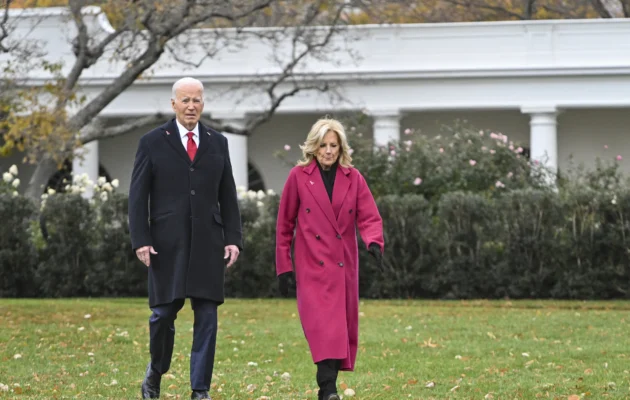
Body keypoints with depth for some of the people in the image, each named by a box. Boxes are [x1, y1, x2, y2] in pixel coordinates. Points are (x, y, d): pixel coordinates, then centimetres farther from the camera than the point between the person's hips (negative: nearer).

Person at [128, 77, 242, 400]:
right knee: (164, 312, -1)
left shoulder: (218, 143, 11)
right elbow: (138, 196, 0)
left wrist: (233, 238, 2)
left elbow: (227, 196, 11)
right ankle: (156, 371, 25)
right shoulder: (152, 143, 3)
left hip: (208, 243, 2)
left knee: (206, 315, -2)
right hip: (167, 243, -2)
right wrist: (141, 240, -9)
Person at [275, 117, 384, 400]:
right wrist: (283, 266, 2)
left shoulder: (353, 178, 6)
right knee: (322, 323, -19)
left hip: (344, 266, 3)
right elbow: (284, 225, 4)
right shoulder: (299, 177, 1)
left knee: (343, 328, 5)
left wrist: (374, 242, -23)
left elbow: (369, 217, -1)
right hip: (312, 266, -3)